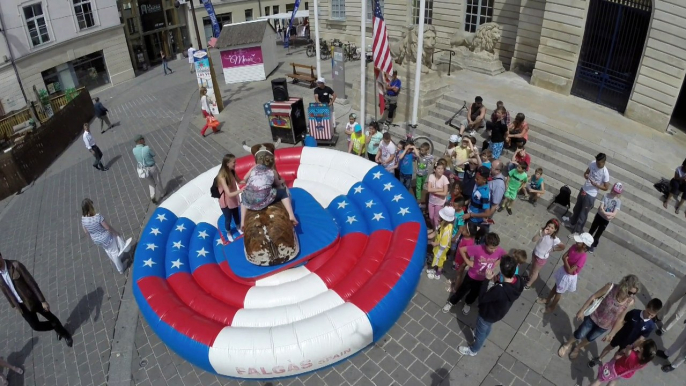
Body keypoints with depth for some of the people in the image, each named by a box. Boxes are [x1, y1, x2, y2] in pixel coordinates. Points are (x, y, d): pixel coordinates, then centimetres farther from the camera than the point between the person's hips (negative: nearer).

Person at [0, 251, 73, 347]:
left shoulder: (15, 265, -22)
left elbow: (31, 282, -18)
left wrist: (43, 300, -17)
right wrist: (14, 305, 15)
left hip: (32, 299, -4)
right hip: (21, 305, 4)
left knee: (50, 317, 12)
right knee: (35, 326, 4)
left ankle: (65, 334, 35)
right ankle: (58, 328, 32)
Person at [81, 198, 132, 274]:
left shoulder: (83, 219, -15)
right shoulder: (98, 216, -33)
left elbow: (86, 232, 0)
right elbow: (108, 227, -24)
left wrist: (92, 237, 19)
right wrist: (115, 232, -5)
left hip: (97, 240, 7)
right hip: (106, 237, -7)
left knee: (109, 251, 29)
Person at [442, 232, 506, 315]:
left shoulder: (500, 251, -26)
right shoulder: (478, 249, -36)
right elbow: (461, 249, -25)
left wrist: (494, 264, -8)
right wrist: (467, 261, -20)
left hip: (484, 279, 3)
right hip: (472, 276, -3)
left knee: (475, 293, 28)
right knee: (463, 290, 21)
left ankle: (468, 304, 60)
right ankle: (451, 302, 49)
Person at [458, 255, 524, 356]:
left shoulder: (500, 290, -48)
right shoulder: (519, 281, -26)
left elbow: (482, 298, -29)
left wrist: (487, 279, -30)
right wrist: (500, 281, -14)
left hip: (488, 314, -6)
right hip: (500, 312, 6)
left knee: (480, 332, 25)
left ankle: (473, 350, 53)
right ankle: (482, 336, 69)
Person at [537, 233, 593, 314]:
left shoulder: (582, 257, -36)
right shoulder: (574, 247, -16)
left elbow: (569, 271, -33)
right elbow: (563, 256, -5)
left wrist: (565, 260, -22)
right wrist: (566, 260, -24)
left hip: (568, 277, -6)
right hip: (563, 270, 6)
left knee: (558, 292, 17)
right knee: (555, 286, 29)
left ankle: (551, 307, 43)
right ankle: (547, 300, 53)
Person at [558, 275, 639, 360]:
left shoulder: (630, 302, -24)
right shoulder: (610, 287, -31)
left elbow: (620, 318, -9)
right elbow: (594, 297, -16)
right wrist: (582, 311, -9)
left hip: (605, 326, 2)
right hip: (593, 317, -2)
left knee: (590, 338, 26)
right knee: (579, 335, 16)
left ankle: (577, 348, 56)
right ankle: (568, 345, 48)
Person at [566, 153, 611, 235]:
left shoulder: (605, 173, -24)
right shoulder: (592, 163, -9)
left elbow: (606, 187, -15)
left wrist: (595, 184, -28)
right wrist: (586, 176, -16)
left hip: (591, 195, -6)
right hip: (583, 190, 6)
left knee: (583, 213, 5)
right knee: (577, 208, 24)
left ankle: (577, 230, 19)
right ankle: (572, 223, 46)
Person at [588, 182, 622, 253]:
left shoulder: (618, 201, -13)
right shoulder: (606, 196, -12)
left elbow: (614, 214, -19)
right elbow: (601, 208, -17)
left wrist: (604, 212, -27)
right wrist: (607, 214, -30)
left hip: (606, 220, -1)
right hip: (599, 216, 1)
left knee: (598, 234, 9)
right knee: (592, 229, 18)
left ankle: (593, 246, 28)